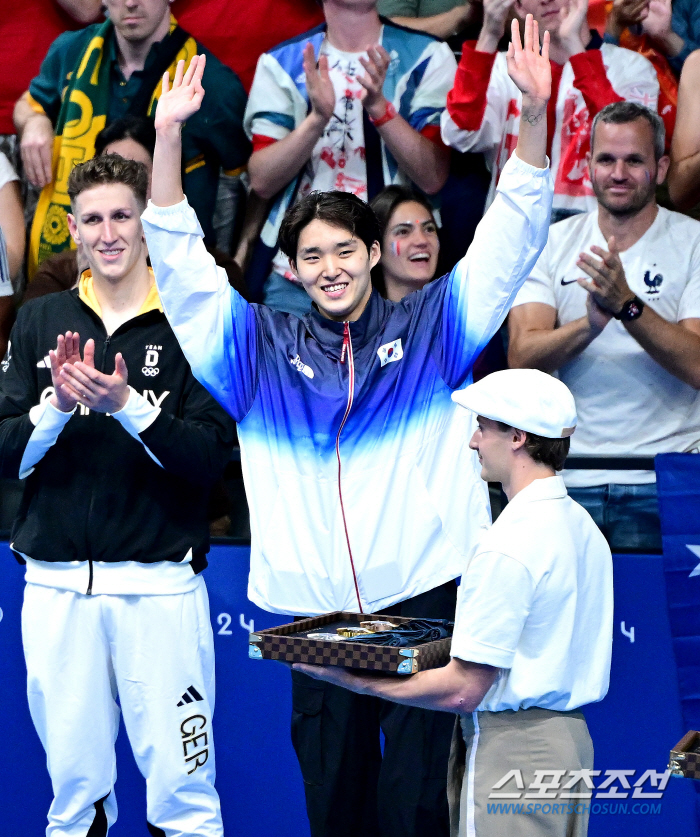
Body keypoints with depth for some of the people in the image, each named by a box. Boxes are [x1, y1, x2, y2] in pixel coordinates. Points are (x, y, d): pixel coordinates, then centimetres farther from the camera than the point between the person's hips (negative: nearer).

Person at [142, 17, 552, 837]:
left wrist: (534, 116, -9)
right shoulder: (260, 347, 10)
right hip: (316, 612, 2)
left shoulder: (429, 327, 9)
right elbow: (182, 265, 6)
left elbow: (509, 241, 4)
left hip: (427, 596, -2)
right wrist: (167, 137, -4)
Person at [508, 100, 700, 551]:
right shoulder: (552, 243, 7)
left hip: (660, 481, -2)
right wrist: (592, 322, -24)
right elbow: (522, 358, -6)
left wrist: (626, 304, -24)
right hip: (568, 477, 2)